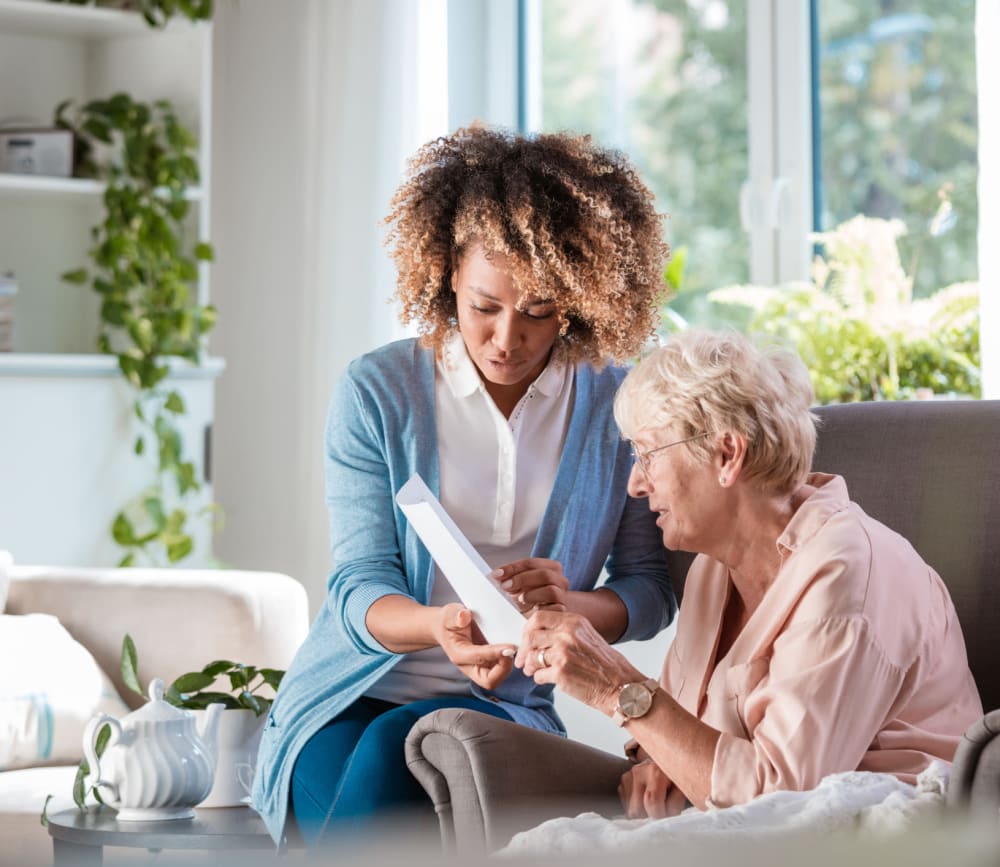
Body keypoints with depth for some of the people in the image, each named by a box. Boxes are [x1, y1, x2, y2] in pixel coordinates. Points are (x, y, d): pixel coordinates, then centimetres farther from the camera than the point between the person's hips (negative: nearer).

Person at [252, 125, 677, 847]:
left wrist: (568, 602, -22)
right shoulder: (377, 392, -2)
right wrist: (439, 626, -30)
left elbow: (649, 590, 2)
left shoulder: (618, 403, 1)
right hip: (351, 700, 0)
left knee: (397, 745, -34)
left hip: (505, 706, 0)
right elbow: (359, 586, -7)